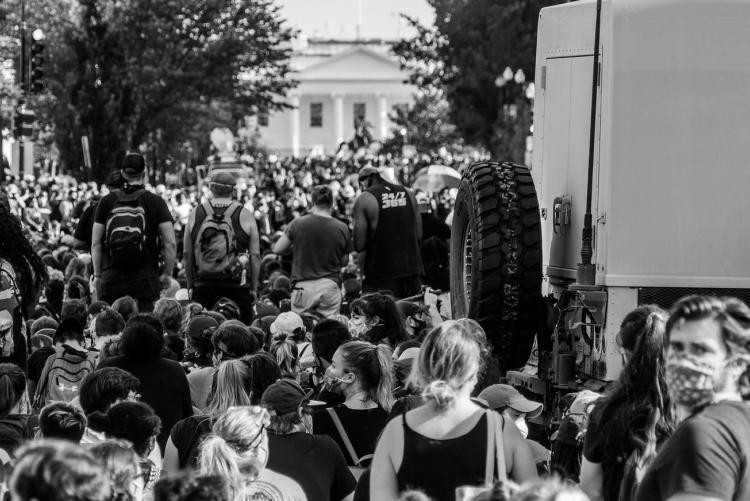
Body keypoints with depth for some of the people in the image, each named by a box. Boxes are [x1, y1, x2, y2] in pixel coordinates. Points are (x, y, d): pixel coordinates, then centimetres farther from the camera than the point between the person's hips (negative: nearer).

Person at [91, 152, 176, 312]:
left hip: (111, 277, 1)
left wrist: (97, 275, 14)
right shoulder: (156, 202, 0)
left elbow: (96, 243, 6)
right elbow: (170, 243, -3)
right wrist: (167, 274, 9)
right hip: (145, 278, -1)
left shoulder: (107, 201, 4)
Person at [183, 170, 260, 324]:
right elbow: (255, 255, 0)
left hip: (203, 286, 1)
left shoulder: (195, 214, 4)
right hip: (238, 287, -1)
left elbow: (187, 255, 6)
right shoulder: (245, 216, 0)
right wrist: (253, 288, 7)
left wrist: (190, 285, 14)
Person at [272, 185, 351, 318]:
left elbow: (277, 249, 3)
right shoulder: (342, 228, -2)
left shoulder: (298, 224, -5)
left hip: (303, 286, -1)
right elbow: (344, 261, 8)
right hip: (330, 285, 1)